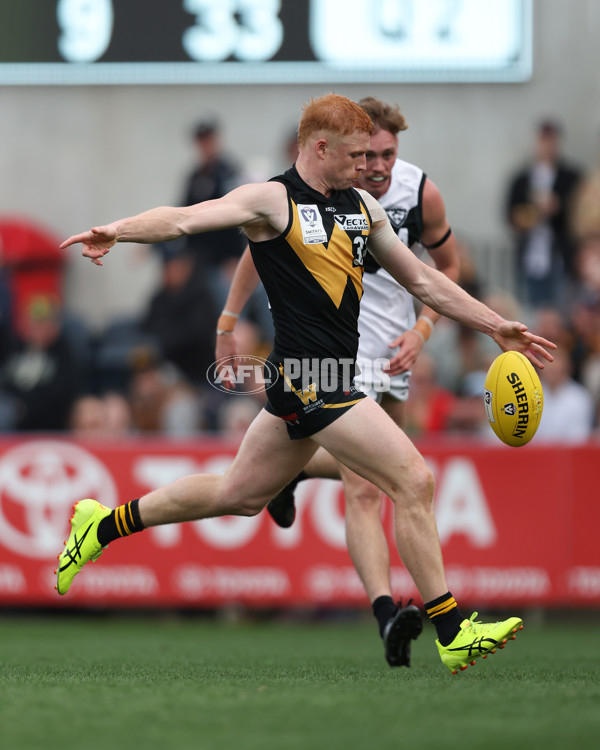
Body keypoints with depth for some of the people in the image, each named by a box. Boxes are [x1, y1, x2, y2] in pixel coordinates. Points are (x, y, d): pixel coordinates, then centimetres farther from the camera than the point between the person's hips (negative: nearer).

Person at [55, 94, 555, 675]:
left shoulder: (361, 206, 15)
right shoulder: (274, 200, -8)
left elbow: (422, 280, 23)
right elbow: (185, 218, -18)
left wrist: (494, 326, 20)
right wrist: (118, 231, -35)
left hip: (331, 379, 9)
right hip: (307, 377, -9)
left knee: (240, 495, 19)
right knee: (414, 480, -11)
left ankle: (104, 525, 33)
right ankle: (452, 635, -5)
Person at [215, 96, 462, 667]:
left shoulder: (421, 192, -10)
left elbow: (447, 265, 7)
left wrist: (422, 330, -7)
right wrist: (227, 323, 8)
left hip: (391, 348, 5)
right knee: (364, 490, -19)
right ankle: (386, 614, -28)